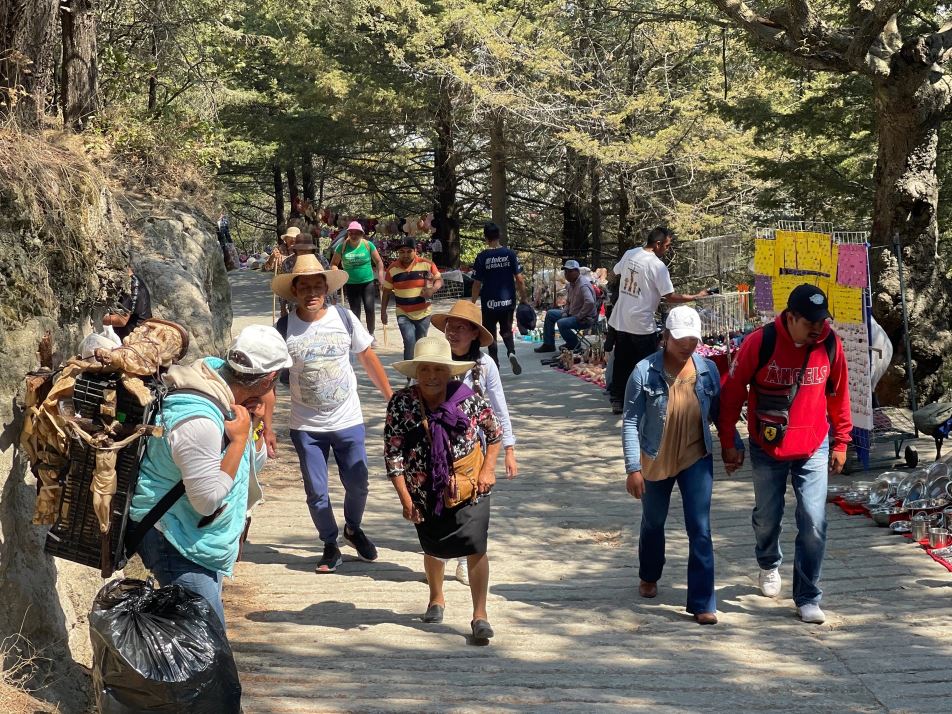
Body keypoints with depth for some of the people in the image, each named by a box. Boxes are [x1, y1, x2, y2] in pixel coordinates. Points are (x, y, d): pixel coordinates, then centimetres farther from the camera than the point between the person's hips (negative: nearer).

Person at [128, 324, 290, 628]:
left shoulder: (223, 393, 1)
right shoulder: (198, 421, -30)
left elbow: (255, 465, 12)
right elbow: (208, 500, -27)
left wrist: (255, 422, -7)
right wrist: (238, 440, -24)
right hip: (172, 537, -10)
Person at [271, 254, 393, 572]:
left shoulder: (344, 318, -7)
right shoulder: (284, 328, -9)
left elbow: (368, 358, 4)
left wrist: (391, 398, 4)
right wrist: (266, 423, -7)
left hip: (348, 421, 1)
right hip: (306, 427, -1)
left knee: (357, 485, 9)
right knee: (316, 493, 5)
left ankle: (353, 528, 39)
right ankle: (330, 546, 26)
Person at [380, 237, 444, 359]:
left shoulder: (427, 265, -5)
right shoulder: (392, 269, -2)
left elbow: (439, 280, 3)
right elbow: (386, 292, 7)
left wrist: (432, 289, -18)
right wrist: (383, 312, 6)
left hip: (423, 313, 1)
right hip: (403, 314, -1)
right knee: (410, 343, -17)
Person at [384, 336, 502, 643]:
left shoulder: (468, 399, -11)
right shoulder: (401, 404, -12)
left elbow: (495, 432, 5)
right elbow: (393, 454, -9)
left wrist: (488, 469, -4)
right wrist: (405, 498, -12)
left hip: (469, 489, -1)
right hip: (425, 493, 1)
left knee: (475, 549, -9)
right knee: (433, 549, 18)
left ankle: (479, 615, 0)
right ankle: (436, 599, 44)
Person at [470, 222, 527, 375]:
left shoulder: (482, 257, -9)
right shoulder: (510, 254, -3)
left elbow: (477, 283, -6)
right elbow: (519, 279, -3)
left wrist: (473, 303, 5)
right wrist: (524, 299, 7)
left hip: (489, 303, -2)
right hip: (508, 301, 2)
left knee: (491, 334, 11)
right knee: (507, 331, 16)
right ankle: (511, 353, -11)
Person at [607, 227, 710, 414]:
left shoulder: (629, 254, 3)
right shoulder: (657, 266, -17)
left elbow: (615, 273, 20)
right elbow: (670, 297, -16)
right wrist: (696, 297, -5)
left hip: (620, 321, 7)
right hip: (642, 324, -7)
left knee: (621, 363, 14)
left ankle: (617, 401, 20)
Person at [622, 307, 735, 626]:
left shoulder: (707, 369, -7)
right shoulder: (645, 372, -16)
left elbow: (719, 413, 6)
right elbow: (630, 421, -14)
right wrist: (633, 468, -17)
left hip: (696, 459, 1)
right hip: (655, 460, -1)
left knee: (700, 531, -6)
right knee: (653, 523, 20)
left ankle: (702, 603, -1)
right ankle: (649, 576, 48)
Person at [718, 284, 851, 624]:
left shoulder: (830, 344, -9)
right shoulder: (759, 342, -18)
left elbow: (838, 394, 6)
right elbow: (732, 393, -8)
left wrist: (841, 442, 10)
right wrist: (728, 443, -5)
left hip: (813, 449, 1)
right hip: (767, 449, -1)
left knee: (814, 523, -7)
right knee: (767, 517, 15)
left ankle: (808, 598, 5)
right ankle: (769, 566, 46)